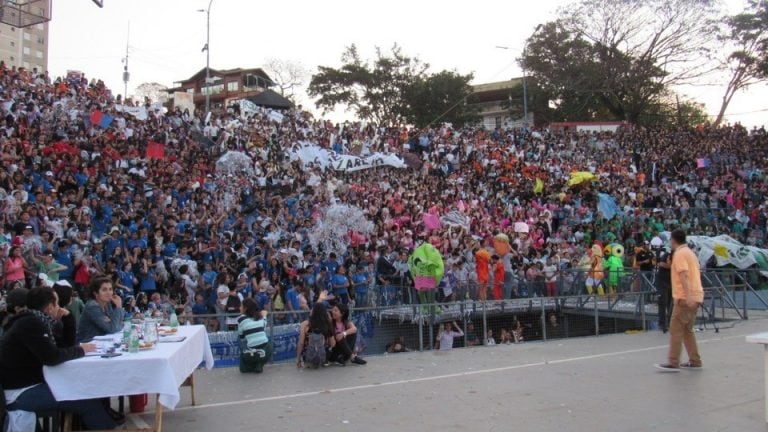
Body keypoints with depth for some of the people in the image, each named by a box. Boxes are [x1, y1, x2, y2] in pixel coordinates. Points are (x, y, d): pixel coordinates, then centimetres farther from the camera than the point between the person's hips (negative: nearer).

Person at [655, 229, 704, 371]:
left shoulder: (679, 254, -11)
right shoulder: (689, 252, 18)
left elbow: (684, 275, -22)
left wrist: (688, 296, -30)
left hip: (685, 298, -9)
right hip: (694, 296, 10)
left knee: (675, 329, -9)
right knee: (687, 330, 14)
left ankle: (673, 363, -10)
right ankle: (695, 361, 16)